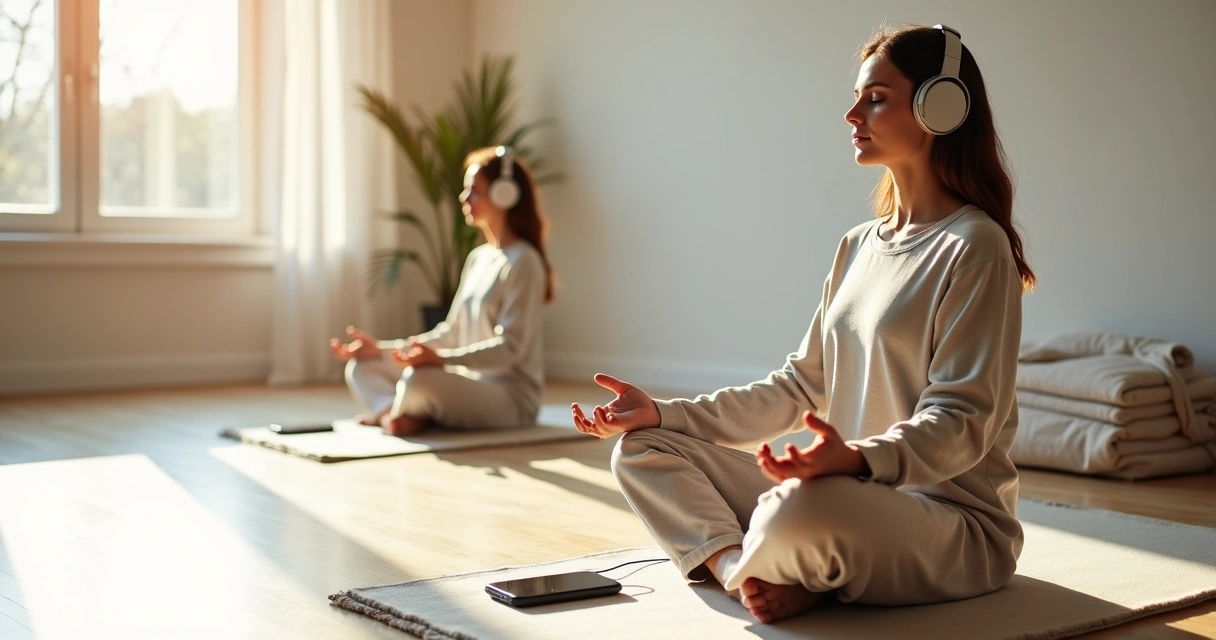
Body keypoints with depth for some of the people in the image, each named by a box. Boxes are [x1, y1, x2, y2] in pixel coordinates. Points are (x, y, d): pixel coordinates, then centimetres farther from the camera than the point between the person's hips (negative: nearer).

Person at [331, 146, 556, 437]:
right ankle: (407, 415, -21)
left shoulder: (522, 261, -13)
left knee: (420, 378, -36)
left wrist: (440, 359, -34)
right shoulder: (477, 258, 14)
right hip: (471, 384, 9)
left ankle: (387, 411, -6)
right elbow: (451, 333, 15)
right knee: (362, 368, 4)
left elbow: (510, 347, -21)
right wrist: (381, 349, 7)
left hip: (511, 397, -9)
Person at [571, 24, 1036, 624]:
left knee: (797, 512, -40)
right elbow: (800, 388, 12)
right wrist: (663, 413, 5)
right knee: (642, 449, 2)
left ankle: (740, 567, -6)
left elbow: (961, 421, -18)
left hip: (952, 520, -8)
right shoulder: (858, 246, 14)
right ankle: (747, 570, -19)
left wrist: (857, 459, -38)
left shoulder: (974, 247, -12)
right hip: (855, 497, 8)